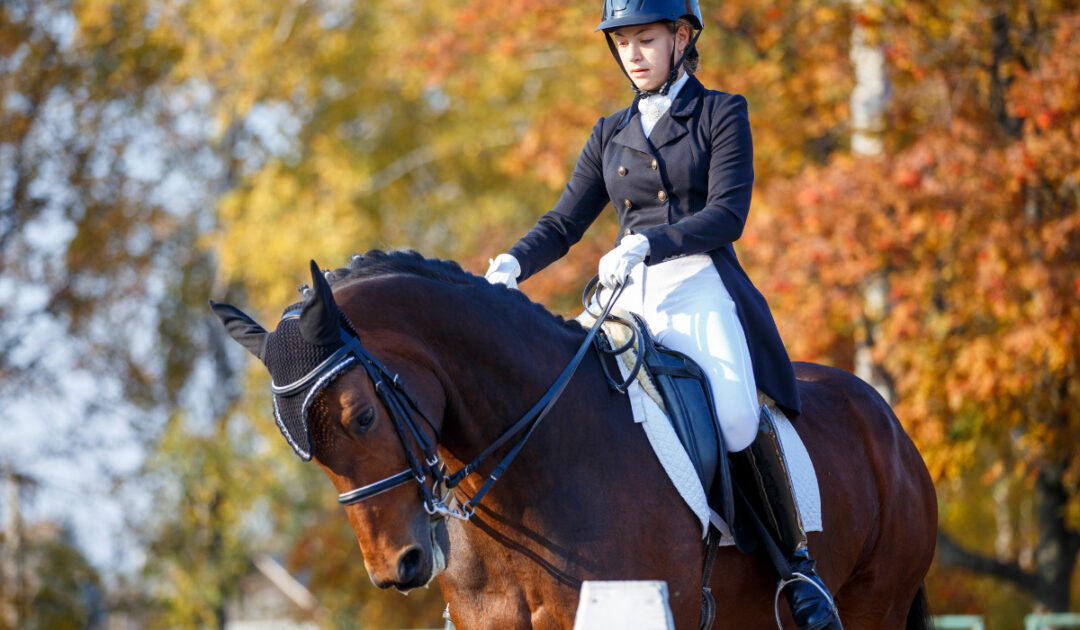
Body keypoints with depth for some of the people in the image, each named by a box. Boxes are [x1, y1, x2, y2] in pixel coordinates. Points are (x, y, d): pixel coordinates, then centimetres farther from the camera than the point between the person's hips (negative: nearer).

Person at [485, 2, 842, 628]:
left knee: (739, 422, -27)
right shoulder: (612, 133, 17)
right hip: (631, 299, 5)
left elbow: (728, 214, -10)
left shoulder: (722, 114, 3)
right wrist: (514, 263, -5)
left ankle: (800, 563, -12)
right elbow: (566, 222, 16)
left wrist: (648, 243, -24)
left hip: (702, 290, -5)